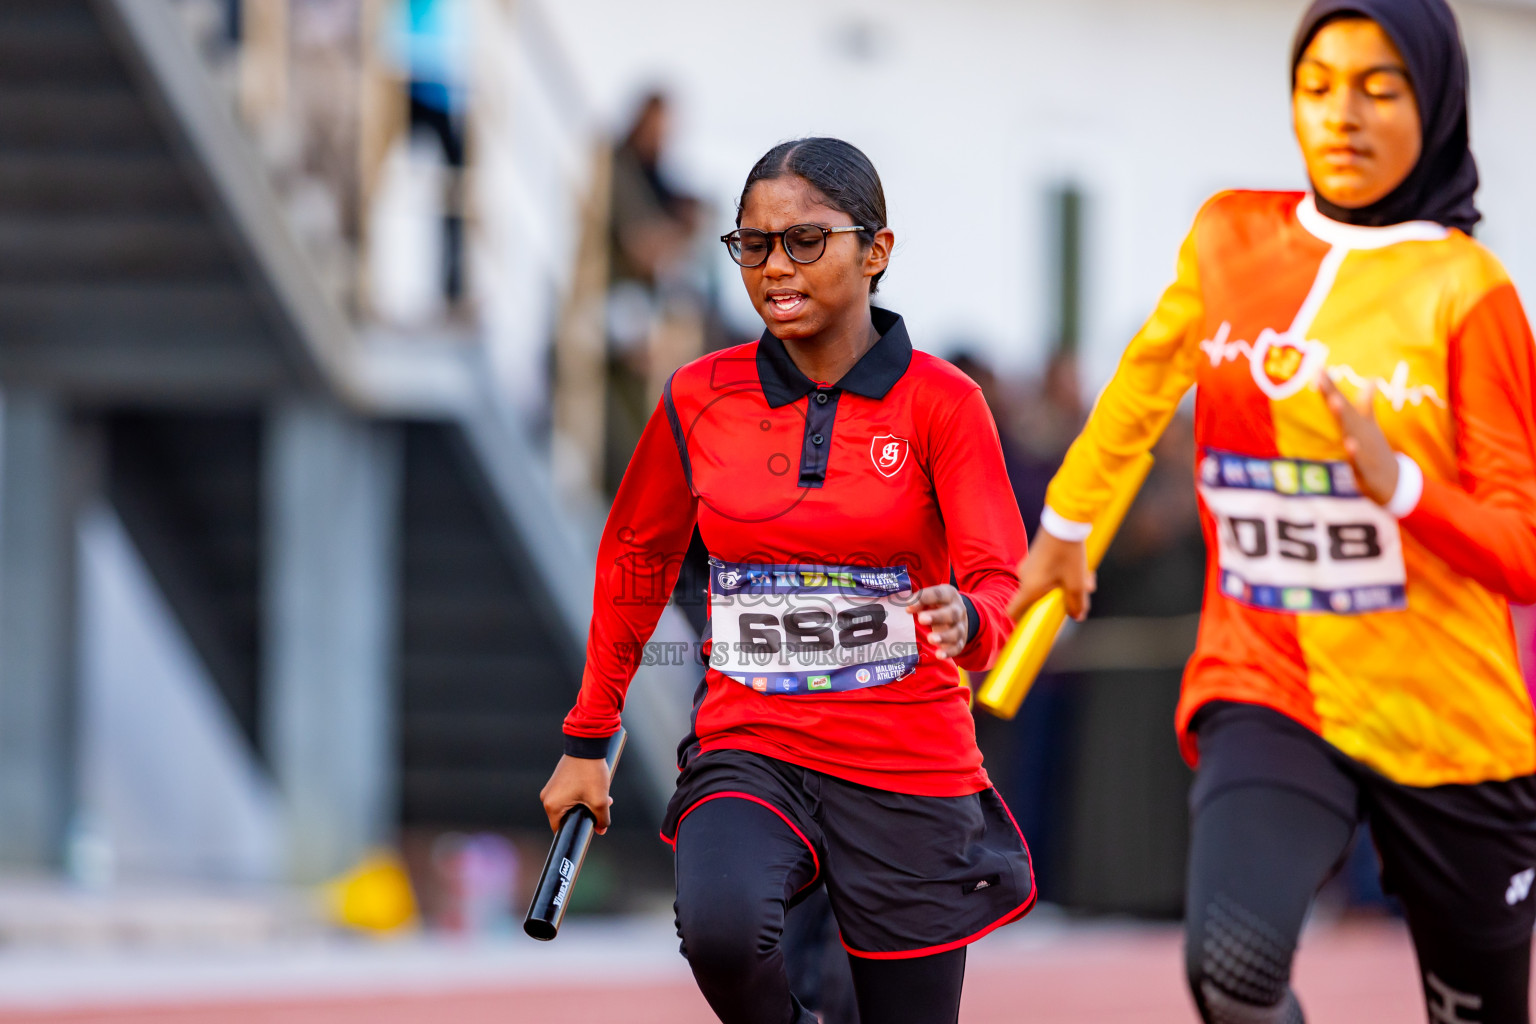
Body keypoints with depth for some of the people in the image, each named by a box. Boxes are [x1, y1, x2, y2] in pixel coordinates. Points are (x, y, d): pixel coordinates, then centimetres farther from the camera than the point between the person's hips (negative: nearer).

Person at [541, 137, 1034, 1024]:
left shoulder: (941, 403, -5)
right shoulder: (701, 399, 3)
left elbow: (1002, 586, -11)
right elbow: (636, 559, 17)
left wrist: (966, 619, -36)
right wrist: (588, 738, 18)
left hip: (909, 768, -1)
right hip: (751, 751, 1)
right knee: (720, 928, -32)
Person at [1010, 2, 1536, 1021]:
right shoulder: (1230, 238, 3)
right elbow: (1150, 372, 25)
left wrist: (1399, 485, -25)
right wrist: (1066, 523, 36)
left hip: (1448, 721, -1)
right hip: (1266, 694, 1)